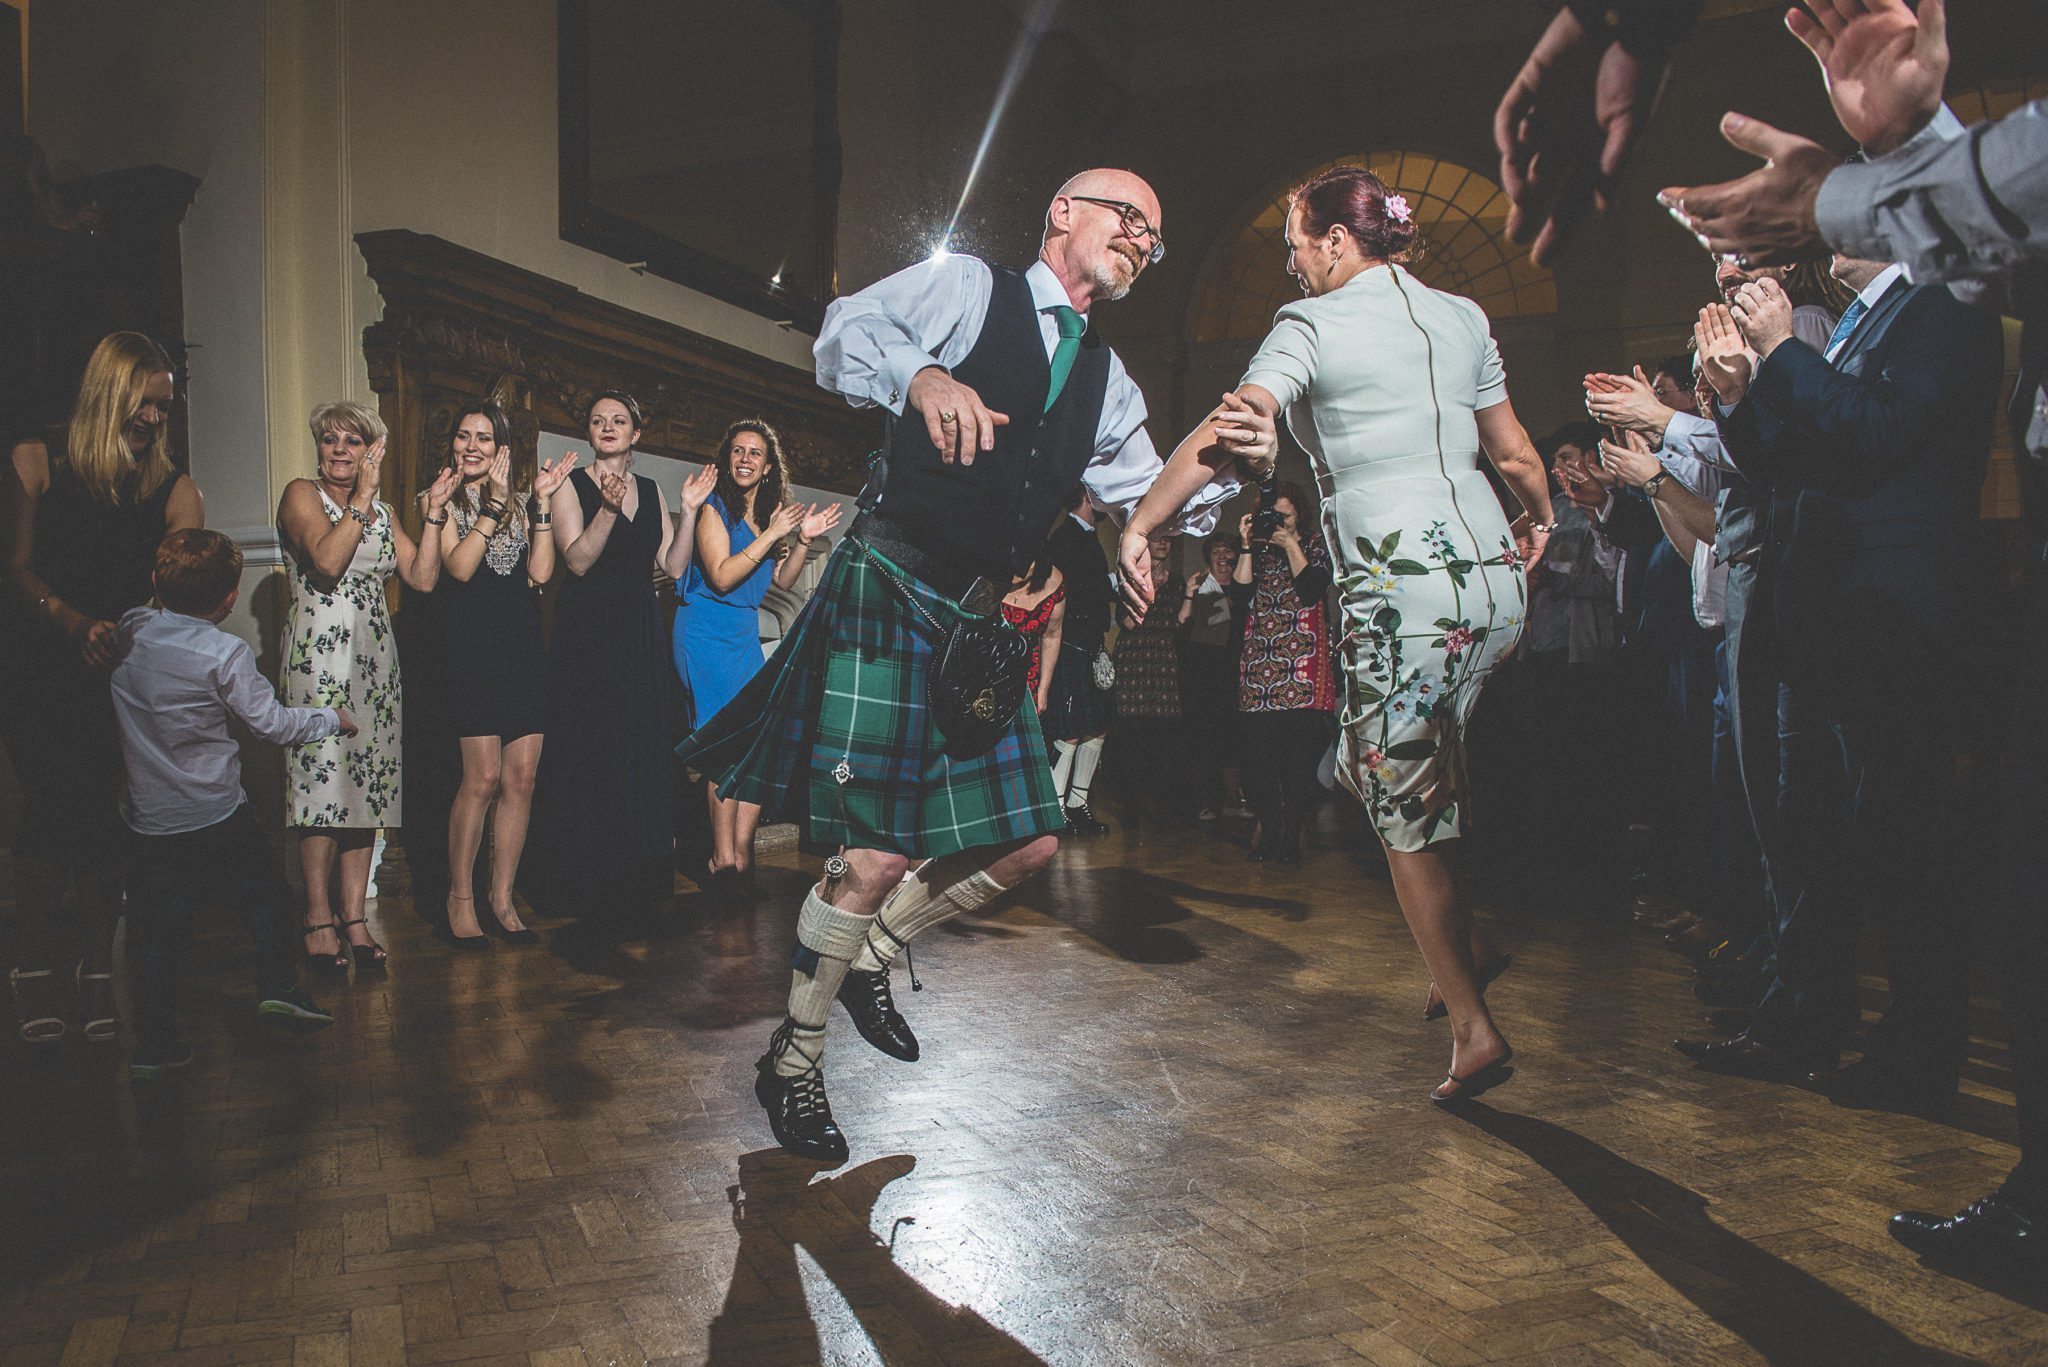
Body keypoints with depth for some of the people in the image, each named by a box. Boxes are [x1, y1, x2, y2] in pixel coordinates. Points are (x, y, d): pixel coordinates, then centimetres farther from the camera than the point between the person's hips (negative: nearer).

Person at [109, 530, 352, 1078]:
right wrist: (334, 718, 5)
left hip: (147, 822, 5)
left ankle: (154, 1043, 15)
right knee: (266, 889, 17)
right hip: (217, 819, -5)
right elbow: (273, 724, -9)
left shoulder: (128, 632, -3)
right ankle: (278, 985, 13)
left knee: (157, 930, 11)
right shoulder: (224, 653, -16)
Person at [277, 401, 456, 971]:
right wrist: (362, 496, -14)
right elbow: (328, 562, -18)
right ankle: (319, 918, 0)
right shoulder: (301, 494, 1)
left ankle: (355, 916, 8)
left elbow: (422, 578, 6)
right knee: (325, 779, -9)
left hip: (374, 656, 5)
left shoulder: (382, 511, 17)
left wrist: (433, 514, 2)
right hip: (320, 652, -5)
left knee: (368, 781, 3)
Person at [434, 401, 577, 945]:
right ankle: (460, 898, 5)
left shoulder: (520, 503, 16)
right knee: (483, 777, -10)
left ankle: (502, 897, 13)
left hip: (523, 649, 4)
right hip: (471, 650, -4)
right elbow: (459, 566, -11)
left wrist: (541, 501, -3)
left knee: (521, 778, 2)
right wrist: (495, 502, -13)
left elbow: (540, 573, 2)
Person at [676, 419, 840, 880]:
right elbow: (721, 577, -16)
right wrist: (770, 536, -17)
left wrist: (804, 539, 2)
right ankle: (724, 858, -7)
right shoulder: (715, 508, -7)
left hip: (745, 633, 7)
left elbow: (781, 580, 16)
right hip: (707, 631, -7)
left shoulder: (767, 512, 13)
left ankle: (741, 851, 6)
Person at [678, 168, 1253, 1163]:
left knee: (1027, 841, 7)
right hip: (886, 593, -7)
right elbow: (844, 332, -6)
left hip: (978, 622, 7)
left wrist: (1225, 463, -2)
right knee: (877, 854, -12)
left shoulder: (1106, 382, 19)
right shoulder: (965, 285, 2)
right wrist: (920, 374, -27)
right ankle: (792, 1063, 10)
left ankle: (868, 955, 30)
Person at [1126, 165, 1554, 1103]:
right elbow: (1516, 456, 19)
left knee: (1404, 817, 5)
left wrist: (1139, 523, -4)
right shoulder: (1462, 317, 14)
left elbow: (1227, 434, -12)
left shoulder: (1312, 323, -2)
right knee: (1377, 765, 25)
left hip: (1404, 590, -7)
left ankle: (1474, 1029, 10)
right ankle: (1467, 937, 23)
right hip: (1493, 576, 7)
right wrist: (1540, 517, 38)